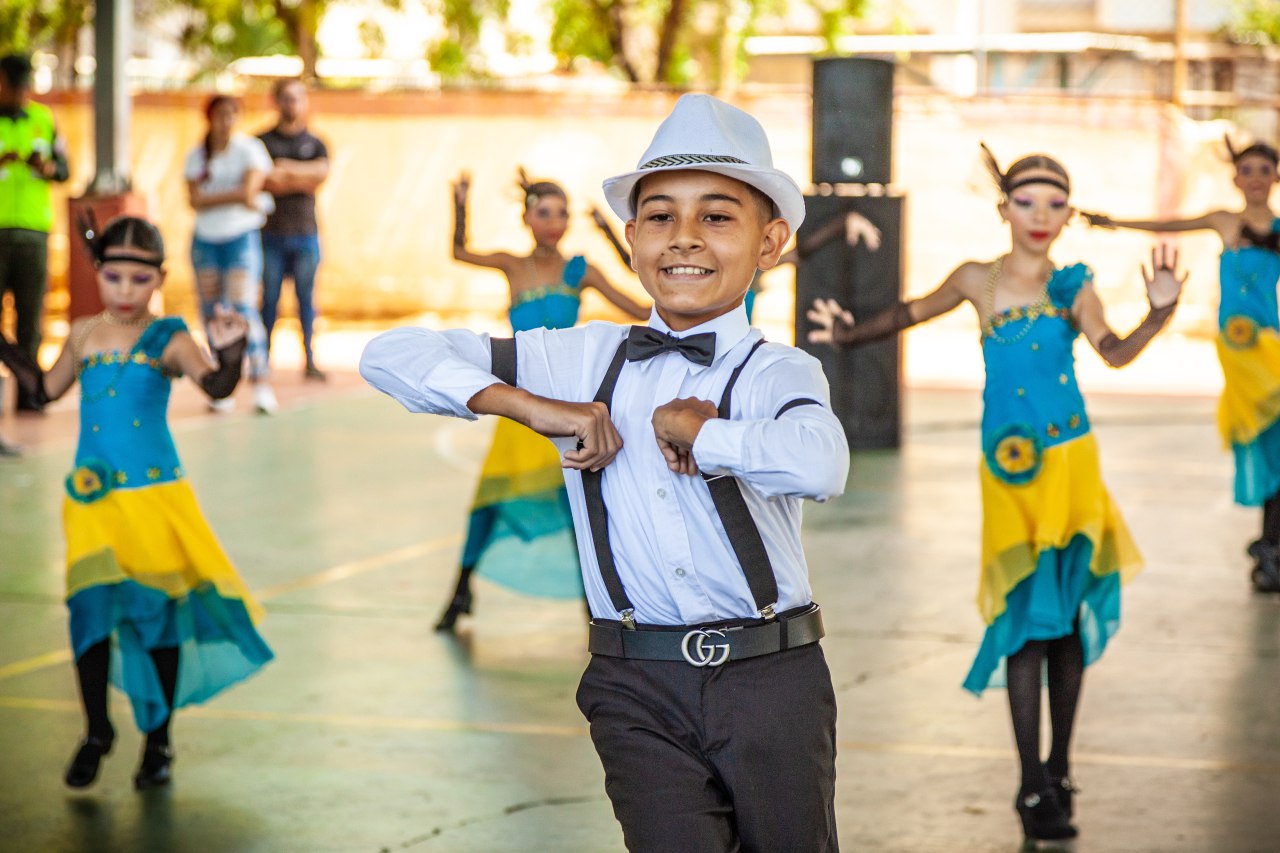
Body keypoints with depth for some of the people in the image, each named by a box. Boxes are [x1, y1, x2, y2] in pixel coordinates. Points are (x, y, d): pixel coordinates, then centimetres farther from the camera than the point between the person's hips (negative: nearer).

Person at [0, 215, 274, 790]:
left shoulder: (168, 341, -7)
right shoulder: (85, 336, 5)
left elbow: (215, 386, -22)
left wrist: (229, 353, -41)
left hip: (155, 496, -3)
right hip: (93, 499, 3)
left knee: (158, 612, 5)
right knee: (90, 609, -2)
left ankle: (158, 738, 19)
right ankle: (96, 730, 16)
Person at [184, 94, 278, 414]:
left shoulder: (250, 149, -2)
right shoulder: (197, 156, 6)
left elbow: (249, 190, -14)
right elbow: (195, 199, -6)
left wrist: (213, 197, -9)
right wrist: (236, 196, -14)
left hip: (241, 237, -4)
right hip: (205, 240, 4)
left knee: (244, 307, -15)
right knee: (211, 311, 4)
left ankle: (260, 382, -18)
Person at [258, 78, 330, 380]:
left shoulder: (315, 143, 13)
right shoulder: (262, 141, 7)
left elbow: (322, 171, -6)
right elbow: (265, 181, -7)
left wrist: (286, 169, -11)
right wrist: (303, 179, -9)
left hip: (305, 233, 1)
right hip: (272, 233, -1)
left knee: (306, 297, 2)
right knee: (269, 297, -1)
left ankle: (310, 360, 5)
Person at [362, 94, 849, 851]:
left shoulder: (775, 372, -5)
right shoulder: (585, 361, 6)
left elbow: (819, 468, -31)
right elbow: (393, 356, 4)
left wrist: (696, 429, -17)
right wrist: (536, 407, -7)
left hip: (772, 679, -1)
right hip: (638, 689, 1)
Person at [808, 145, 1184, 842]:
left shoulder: (1072, 286, -1)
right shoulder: (978, 280, 2)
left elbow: (1114, 353, -16)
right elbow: (913, 313, 18)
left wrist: (1159, 314, -32)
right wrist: (848, 335, 17)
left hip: (1071, 462, 1)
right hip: (1010, 470, -1)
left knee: (1070, 613, 6)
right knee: (1026, 615, -7)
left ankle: (1058, 768, 20)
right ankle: (1034, 790, -5)